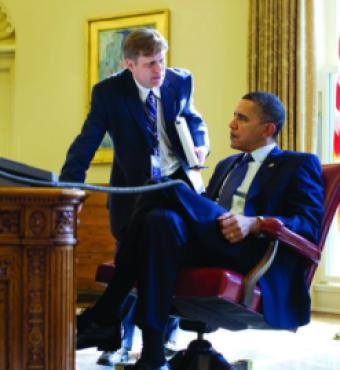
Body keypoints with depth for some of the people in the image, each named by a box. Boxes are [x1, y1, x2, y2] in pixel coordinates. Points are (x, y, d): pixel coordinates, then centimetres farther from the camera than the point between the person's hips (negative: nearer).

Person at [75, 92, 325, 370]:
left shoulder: (299, 165, 13)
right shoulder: (227, 165, 34)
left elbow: (310, 224, -3)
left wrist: (254, 223, -19)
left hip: (253, 253, -6)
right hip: (207, 247, 6)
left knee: (165, 188, -24)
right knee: (163, 219, -29)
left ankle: (105, 312, -23)